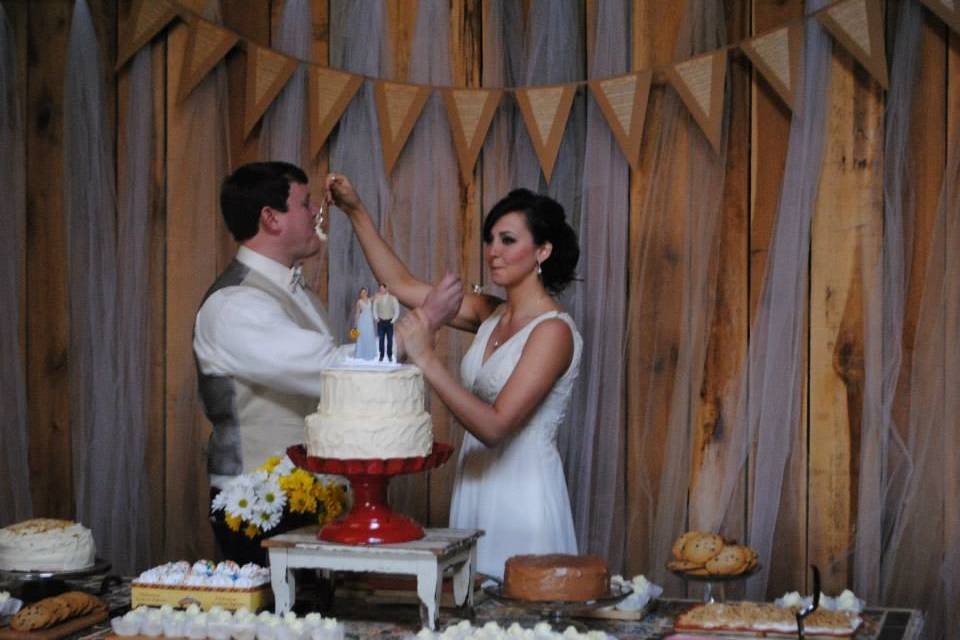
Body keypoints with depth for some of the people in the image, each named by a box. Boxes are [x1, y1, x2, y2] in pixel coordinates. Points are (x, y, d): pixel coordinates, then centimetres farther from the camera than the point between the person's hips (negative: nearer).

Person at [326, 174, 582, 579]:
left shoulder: (553, 331, -16)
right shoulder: (490, 314, 6)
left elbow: (495, 426, -23)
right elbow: (403, 285, 10)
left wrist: (427, 360, -28)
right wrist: (357, 213, 5)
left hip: (523, 496, -7)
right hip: (475, 488, 7)